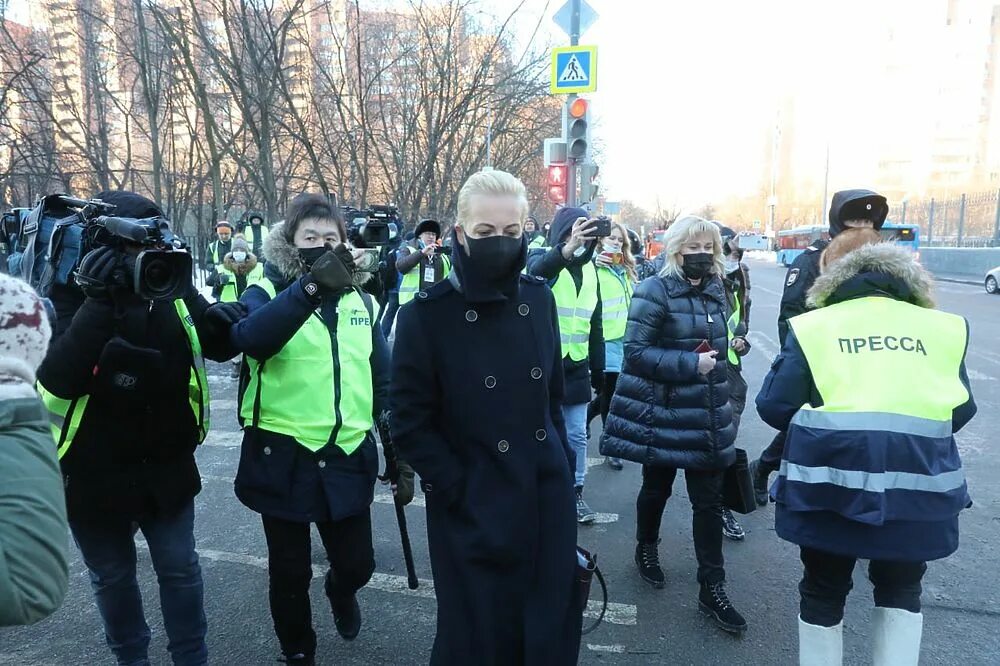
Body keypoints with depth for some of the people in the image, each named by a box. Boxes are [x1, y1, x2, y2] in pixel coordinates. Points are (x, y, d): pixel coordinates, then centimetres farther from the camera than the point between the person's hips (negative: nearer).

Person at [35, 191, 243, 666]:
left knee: (179, 568, 16)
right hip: (93, 473, -2)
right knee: (111, 575, 19)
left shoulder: (172, 291, -7)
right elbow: (53, 382, -30)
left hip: (165, 465, 2)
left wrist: (220, 321, -21)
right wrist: (100, 306, -38)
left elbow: (219, 348, 1)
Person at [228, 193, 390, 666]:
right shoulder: (265, 293, -4)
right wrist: (309, 286, -38)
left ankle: (341, 591, 50)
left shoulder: (361, 301, 7)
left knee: (357, 563, 13)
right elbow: (250, 339, -27)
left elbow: (382, 378, 10)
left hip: (349, 458, 3)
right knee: (289, 572, 13)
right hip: (283, 458, -2)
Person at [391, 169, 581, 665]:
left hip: (547, 500, 4)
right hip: (474, 510, -4)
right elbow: (410, 423, -10)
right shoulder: (427, 314, -13)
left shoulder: (539, 299, 2)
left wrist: (562, 464, 10)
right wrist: (459, 489, -13)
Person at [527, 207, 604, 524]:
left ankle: (575, 491, 25)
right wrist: (567, 249, -53)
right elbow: (536, 272, -36)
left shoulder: (590, 270, 9)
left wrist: (598, 367, 14)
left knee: (576, 435, 11)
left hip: (576, 366, 5)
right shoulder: (542, 259, -7)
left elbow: (595, 324, 15)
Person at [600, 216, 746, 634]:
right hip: (662, 415, -5)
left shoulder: (716, 291, 7)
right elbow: (636, 351, -18)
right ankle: (646, 550, 41)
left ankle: (712, 589, 17)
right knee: (657, 489, 15)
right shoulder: (654, 292, -13)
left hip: (706, 416, 5)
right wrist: (690, 364, -23)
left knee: (709, 501, 6)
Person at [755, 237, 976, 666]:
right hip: (917, 478, 2)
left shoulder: (812, 325, 4)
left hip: (830, 476, -2)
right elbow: (962, 411, 14)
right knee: (900, 588, 25)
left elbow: (774, 406, -1)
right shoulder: (943, 327, 11)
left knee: (824, 588, 17)